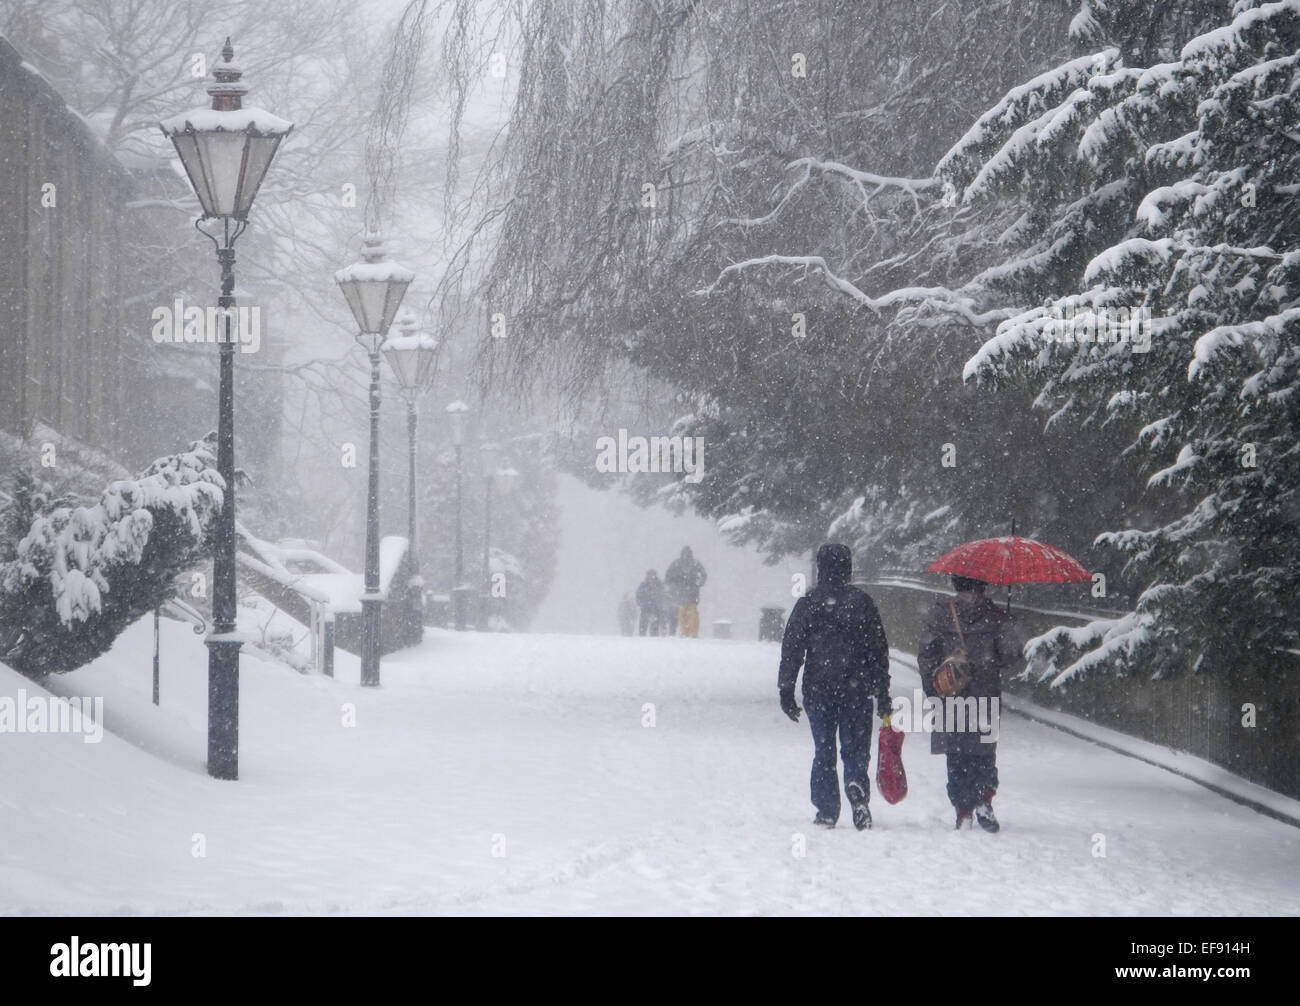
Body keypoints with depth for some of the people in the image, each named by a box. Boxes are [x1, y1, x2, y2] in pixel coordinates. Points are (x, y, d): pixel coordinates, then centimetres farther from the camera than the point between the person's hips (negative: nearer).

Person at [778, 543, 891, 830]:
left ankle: (827, 811, 5)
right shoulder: (862, 602, 1)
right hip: (856, 690, 0)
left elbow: (791, 649, 0)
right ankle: (857, 787, -24)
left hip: (817, 690, 0)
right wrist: (883, 698, 7)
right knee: (855, 749, 5)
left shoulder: (807, 604, 0)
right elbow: (879, 652, 2)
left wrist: (786, 691, 6)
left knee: (823, 752, 9)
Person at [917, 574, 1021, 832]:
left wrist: (932, 687, 5)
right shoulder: (995, 616, -2)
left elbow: (925, 654, -6)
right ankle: (983, 800, -9)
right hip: (986, 695, 0)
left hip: (950, 697, 0)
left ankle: (963, 812, 4)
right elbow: (1011, 653, -6)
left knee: (956, 756, 7)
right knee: (984, 753, 11)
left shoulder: (938, 615, -1)